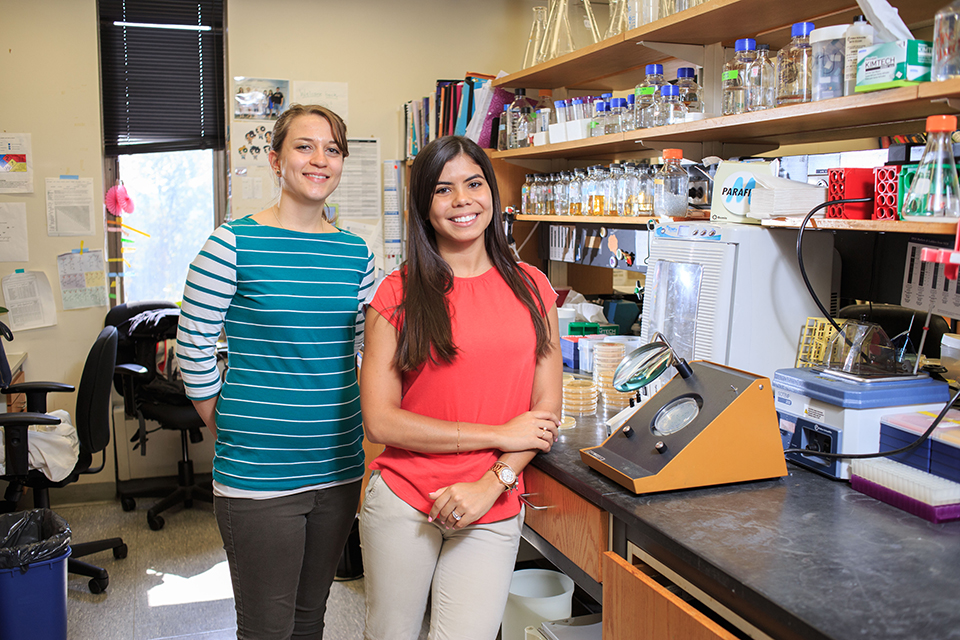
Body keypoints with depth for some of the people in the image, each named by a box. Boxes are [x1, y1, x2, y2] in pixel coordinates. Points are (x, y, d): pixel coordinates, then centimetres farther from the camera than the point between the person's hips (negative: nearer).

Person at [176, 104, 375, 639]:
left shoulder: (355, 253, 5)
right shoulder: (234, 243, -10)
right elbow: (194, 346, -5)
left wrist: (355, 428, 9)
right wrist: (231, 428, 0)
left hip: (339, 467, 5)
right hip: (258, 473, -4)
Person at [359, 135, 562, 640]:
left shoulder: (530, 288, 4)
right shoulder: (398, 295, -3)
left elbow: (547, 408, 3)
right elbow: (379, 421, -9)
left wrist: (492, 483, -11)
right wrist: (499, 435, -11)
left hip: (492, 513, 1)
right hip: (402, 501, -1)